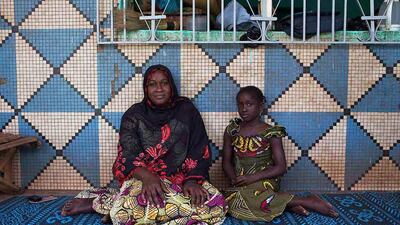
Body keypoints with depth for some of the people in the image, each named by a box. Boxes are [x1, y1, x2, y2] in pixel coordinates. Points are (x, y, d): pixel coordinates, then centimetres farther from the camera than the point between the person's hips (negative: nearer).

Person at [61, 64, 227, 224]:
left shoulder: (186, 110, 5)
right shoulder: (134, 115, 3)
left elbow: (200, 152, 0)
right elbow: (128, 154, -8)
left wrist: (192, 180, -18)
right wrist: (147, 176, -29)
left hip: (181, 179, 4)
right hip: (142, 178, -3)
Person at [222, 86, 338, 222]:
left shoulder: (271, 133, -6)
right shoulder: (231, 130, 5)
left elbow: (281, 167, -7)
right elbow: (226, 161, 10)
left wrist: (252, 178, -18)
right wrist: (234, 179, -10)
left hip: (264, 182, -4)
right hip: (240, 185, 4)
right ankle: (286, 202, -17)